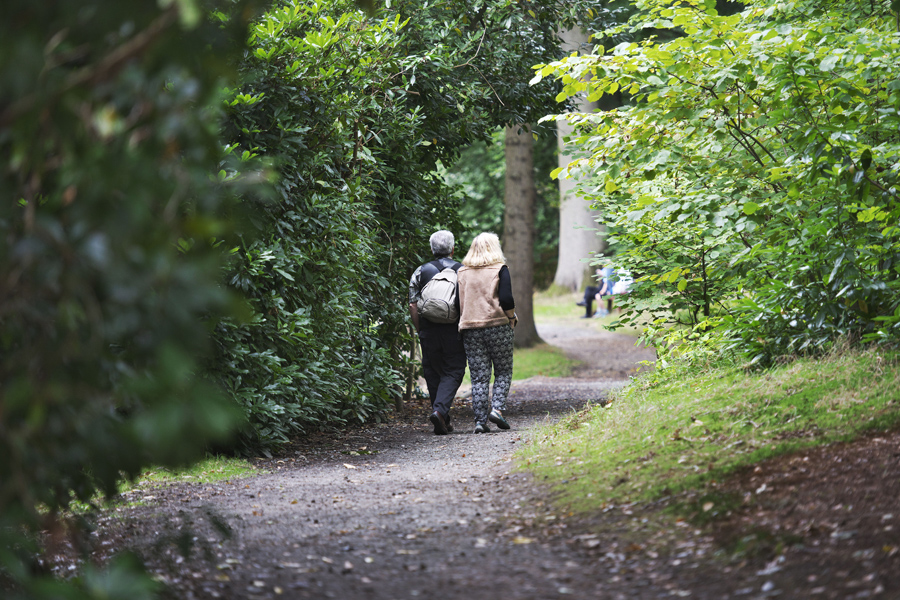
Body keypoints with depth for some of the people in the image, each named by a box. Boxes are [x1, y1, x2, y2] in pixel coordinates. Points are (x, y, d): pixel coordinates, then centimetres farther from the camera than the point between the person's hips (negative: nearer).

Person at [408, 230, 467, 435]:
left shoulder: (420, 272, 3)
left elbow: (413, 305, 0)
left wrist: (419, 330, 9)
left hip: (429, 332, 2)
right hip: (454, 332, -1)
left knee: (433, 374, 12)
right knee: (453, 372, 4)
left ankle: (443, 423, 14)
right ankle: (440, 410, -20)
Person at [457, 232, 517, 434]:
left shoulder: (463, 272, 8)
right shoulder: (499, 269, -3)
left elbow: (458, 302, 8)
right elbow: (506, 299, -12)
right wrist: (512, 317, 3)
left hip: (470, 329, 3)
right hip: (498, 326, -3)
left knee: (478, 377, 4)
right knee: (503, 371, 10)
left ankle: (480, 420, -1)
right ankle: (497, 408, -7)